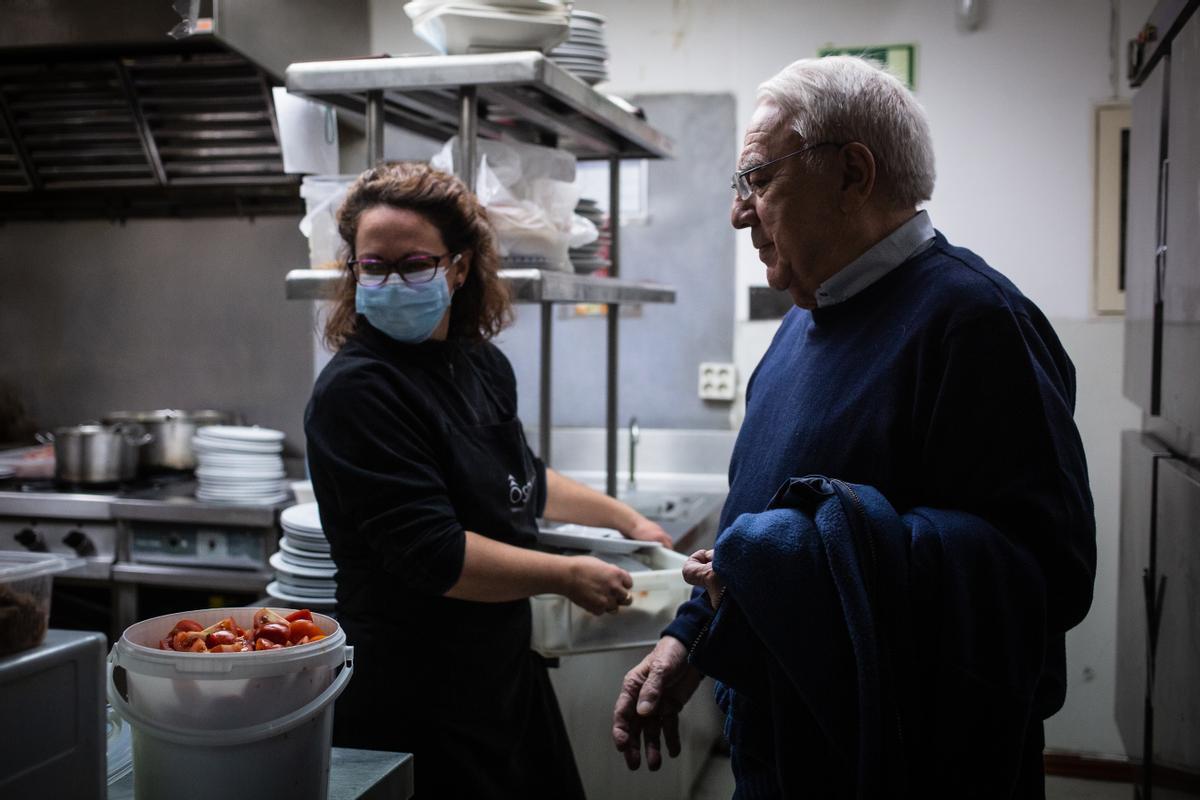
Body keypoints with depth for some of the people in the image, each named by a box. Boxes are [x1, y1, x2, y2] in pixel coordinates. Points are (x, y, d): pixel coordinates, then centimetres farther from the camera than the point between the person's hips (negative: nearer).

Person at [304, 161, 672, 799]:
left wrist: (626, 520, 24)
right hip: (416, 704, -8)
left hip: (503, 668, 8)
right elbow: (435, 555, -26)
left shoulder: (483, 364, 6)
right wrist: (568, 576, -16)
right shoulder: (356, 391, -21)